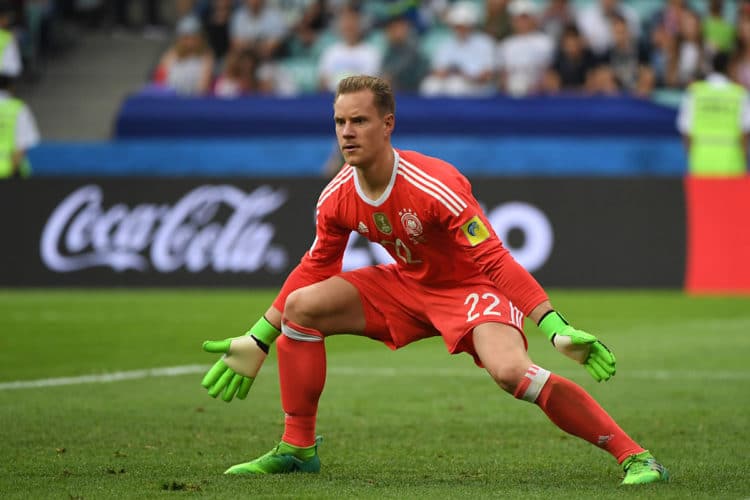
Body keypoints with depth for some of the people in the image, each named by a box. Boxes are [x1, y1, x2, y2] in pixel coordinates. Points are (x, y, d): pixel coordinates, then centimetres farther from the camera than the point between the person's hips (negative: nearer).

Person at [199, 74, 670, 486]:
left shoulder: (434, 186, -31)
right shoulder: (337, 198, -11)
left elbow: (495, 261, -32)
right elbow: (316, 269, 7)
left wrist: (556, 327, -41)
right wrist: (258, 343, 9)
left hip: (471, 287, -7)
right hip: (409, 285, 7)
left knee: (512, 370, -35)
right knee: (301, 307, -5)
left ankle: (634, 456, -28)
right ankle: (297, 448, 7)